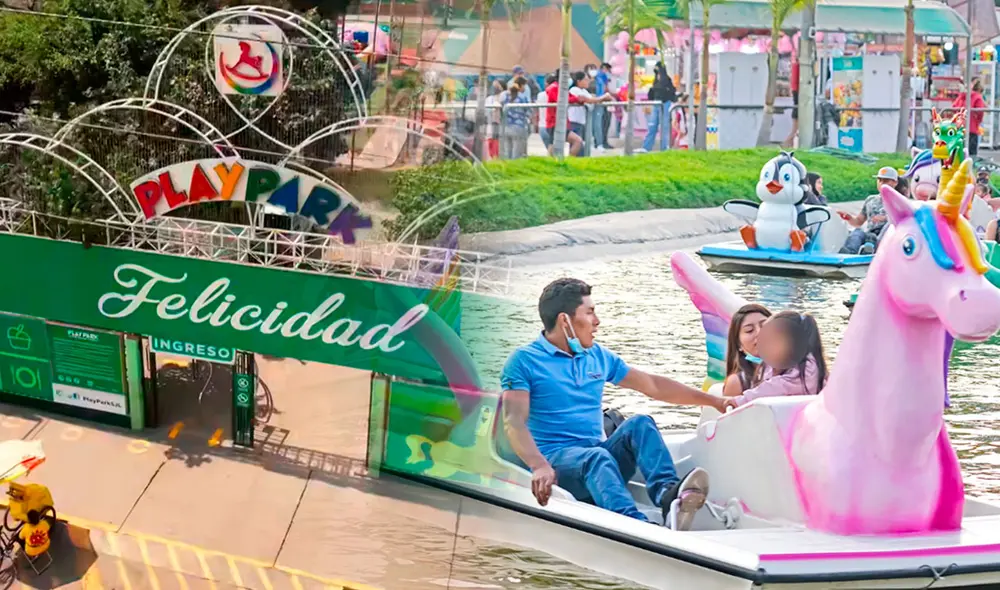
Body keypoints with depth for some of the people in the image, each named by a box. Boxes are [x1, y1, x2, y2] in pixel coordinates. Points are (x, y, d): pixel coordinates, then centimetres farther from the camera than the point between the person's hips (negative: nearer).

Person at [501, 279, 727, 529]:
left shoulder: (598, 356, 19)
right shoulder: (524, 361, 0)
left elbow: (654, 386, 24)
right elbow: (515, 422, -13)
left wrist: (713, 401, 20)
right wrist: (540, 466, -32)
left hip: (596, 454, 6)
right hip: (555, 460, -6)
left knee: (639, 424, -19)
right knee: (596, 457, -36)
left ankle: (667, 492, -46)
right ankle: (639, 528, -64)